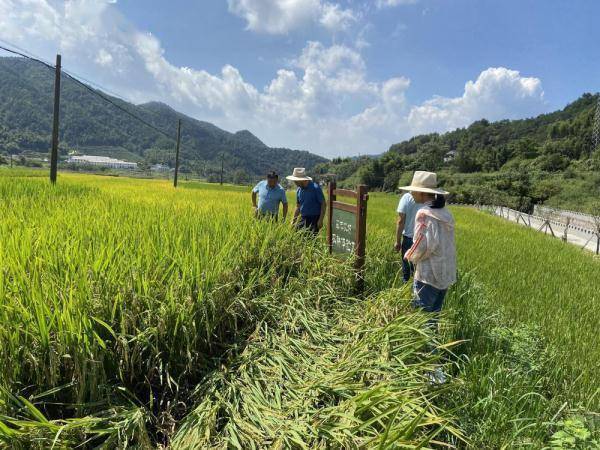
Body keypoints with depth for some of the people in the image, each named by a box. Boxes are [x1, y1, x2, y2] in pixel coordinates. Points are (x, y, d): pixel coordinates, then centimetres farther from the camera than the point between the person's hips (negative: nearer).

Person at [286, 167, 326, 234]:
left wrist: (320, 220, -16)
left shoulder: (315, 188, -11)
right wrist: (293, 220, 14)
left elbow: (324, 204, -10)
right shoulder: (299, 190, 8)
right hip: (303, 218, 6)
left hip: (314, 219, -6)